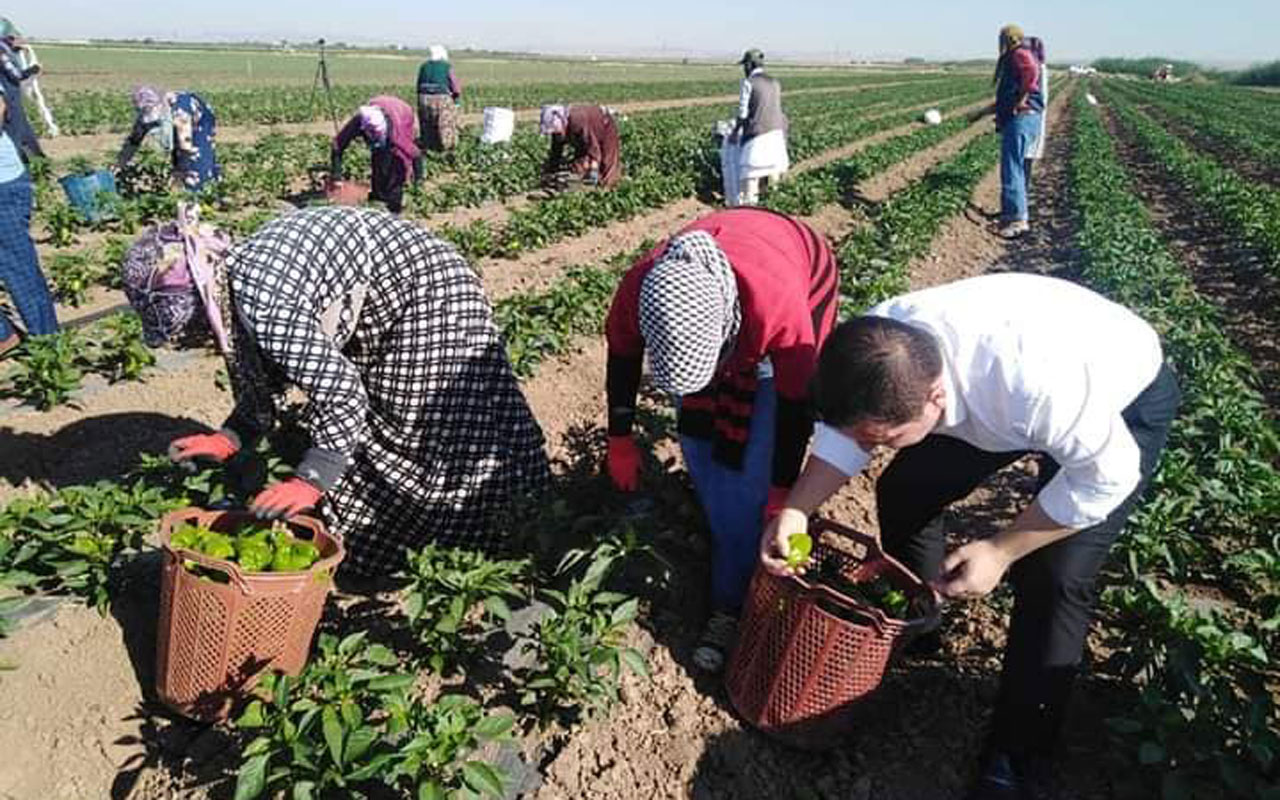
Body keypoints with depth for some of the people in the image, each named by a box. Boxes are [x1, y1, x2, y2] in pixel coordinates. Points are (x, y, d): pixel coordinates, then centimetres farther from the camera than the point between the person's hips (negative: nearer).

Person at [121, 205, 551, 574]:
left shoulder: (261, 300, -31)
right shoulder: (235, 282, 0)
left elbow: (339, 387, -32)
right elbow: (261, 374, 13)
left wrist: (311, 480, -30)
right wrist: (229, 439, 8)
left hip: (428, 292, -10)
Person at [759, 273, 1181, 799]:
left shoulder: (1034, 380, -46)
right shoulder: (879, 347, -29)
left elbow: (1108, 474, -28)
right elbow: (844, 430, -11)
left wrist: (1000, 552, -25)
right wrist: (795, 511, -25)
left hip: (1123, 403, -5)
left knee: (1054, 576, -17)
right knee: (904, 489, 0)